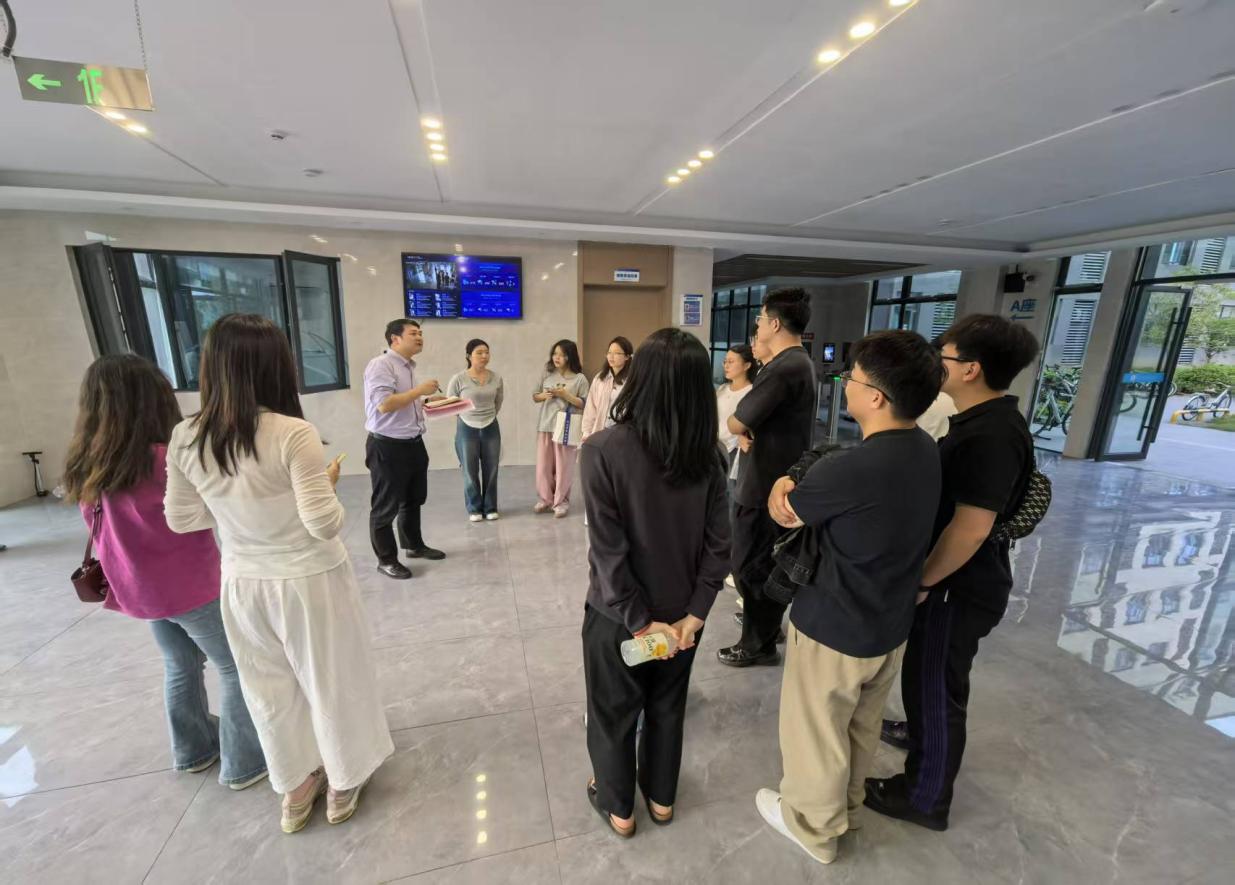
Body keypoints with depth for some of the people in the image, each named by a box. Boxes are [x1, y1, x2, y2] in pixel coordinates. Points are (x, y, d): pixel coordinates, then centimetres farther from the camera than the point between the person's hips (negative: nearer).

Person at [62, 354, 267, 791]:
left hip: (140, 590, 7)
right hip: (190, 587, -7)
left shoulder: (86, 467, -2)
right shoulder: (166, 460, -25)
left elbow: (102, 528, 9)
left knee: (181, 666, 25)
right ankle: (245, 763, 18)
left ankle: (193, 749, 41)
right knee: (238, 668, 8)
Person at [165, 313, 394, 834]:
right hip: (309, 582, -4)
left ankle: (295, 788, 46)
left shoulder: (185, 438, -7)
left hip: (242, 585, 5)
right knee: (330, 682, 19)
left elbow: (182, 519, 3)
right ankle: (343, 783, 41)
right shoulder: (293, 434, -24)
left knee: (271, 690, 25)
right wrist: (329, 482, -4)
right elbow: (325, 523, -22)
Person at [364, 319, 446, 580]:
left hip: (414, 443, 9)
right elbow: (384, 404, -25)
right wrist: (420, 390, -19)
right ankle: (386, 560, 21)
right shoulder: (380, 365, -15)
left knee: (414, 499, 21)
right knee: (386, 507, 6)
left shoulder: (410, 367, 13)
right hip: (388, 447, -9)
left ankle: (414, 546, 39)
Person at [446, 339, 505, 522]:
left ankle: (490, 508, 21)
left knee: (491, 471, 8)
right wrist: (468, 415, 7)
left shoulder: (496, 378, -5)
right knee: (470, 472, 6)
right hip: (467, 429, -2)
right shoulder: (459, 379, -14)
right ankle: (474, 509, 21)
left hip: (491, 429, 2)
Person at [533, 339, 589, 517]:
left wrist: (565, 394, -17)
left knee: (563, 467, 3)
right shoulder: (547, 374, 7)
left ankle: (561, 502, 17)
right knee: (543, 466, 9)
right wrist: (544, 395, -8)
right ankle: (545, 499, 25)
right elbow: (534, 396, 14)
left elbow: (583, 404, -7)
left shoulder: (579, 379, -4)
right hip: (545, 425, 4)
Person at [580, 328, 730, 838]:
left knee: (614, 711, 22)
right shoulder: (708, 454, -11)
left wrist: (639, 620, -14)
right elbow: (718, 542, -9)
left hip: (619, 613, -3)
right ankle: (661, 796, 50)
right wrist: (695, 612, -4)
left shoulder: (604, 450, -24)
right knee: (668, 705, 27)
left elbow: (608, 550, -23)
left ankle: (618, 805, 46)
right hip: (680, 611, 4)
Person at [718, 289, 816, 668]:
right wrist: (750, 429, -8)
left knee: (750, 564, 4)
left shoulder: (783, 368, -23)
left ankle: (758, 644, 21)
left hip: (764, 482, -10)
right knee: (765, 560, 24)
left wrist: (734, 422, 2)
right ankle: (764, 619, 43)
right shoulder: (800, 362, 11)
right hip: (782, 477, 10)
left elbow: (737, 423, -20)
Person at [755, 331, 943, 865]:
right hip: (891, 625, 8)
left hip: (832, 629, -8)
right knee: (861, 727, 29)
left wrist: (785, 486, 3)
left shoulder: (851, 468, -33)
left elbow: (781, 512, -15)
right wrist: (798, 485, -8)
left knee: (816, 734, 19)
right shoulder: (925, 449, -4)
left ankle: (815, 827, 44)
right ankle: (847, 804, 54)